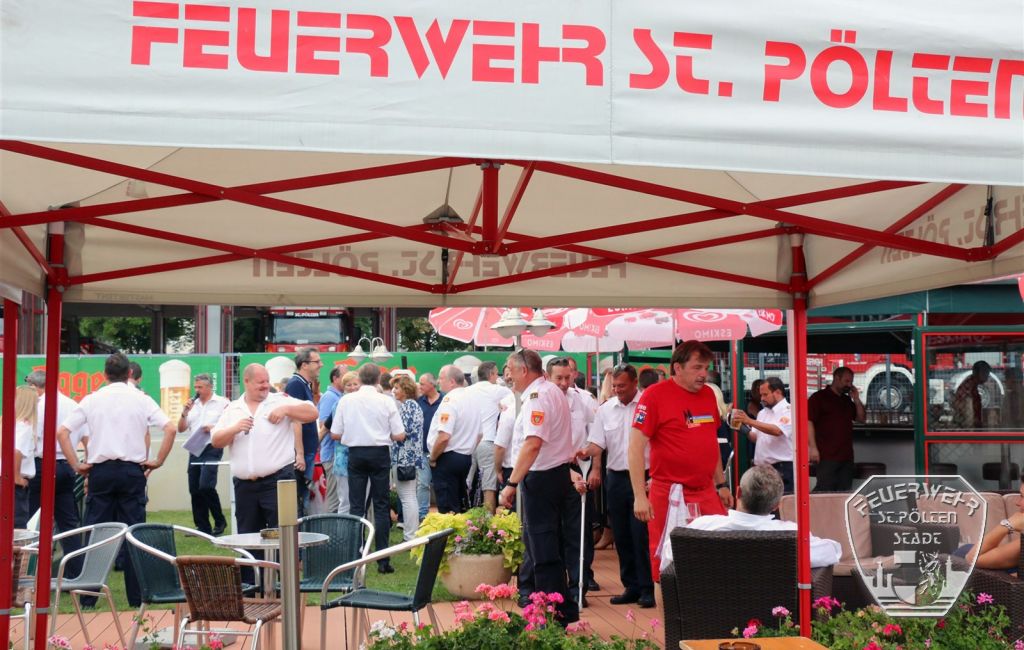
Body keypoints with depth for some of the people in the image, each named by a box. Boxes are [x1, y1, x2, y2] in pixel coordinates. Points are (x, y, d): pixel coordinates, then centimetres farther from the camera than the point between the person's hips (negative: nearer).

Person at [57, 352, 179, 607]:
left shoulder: (91, 400, 3)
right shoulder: (141, 400, 1)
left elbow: (62, 432, -1)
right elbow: (171, 429, -8)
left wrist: (77, 465, 2)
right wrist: (158, 461, 0)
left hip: (100, 470, 1)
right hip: (132, 471, -1)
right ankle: (136, 596, 6)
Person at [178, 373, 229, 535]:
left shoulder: (222, 403, -1)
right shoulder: (193, 405, 15)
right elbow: (181, 429, 15)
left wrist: (214, 428, -18)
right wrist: (185, 412, 0)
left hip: (212, 449, -6)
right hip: (195, 450, 6)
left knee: (206, 486, -18)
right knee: (194, 490, 5)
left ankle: (220, 521, -1)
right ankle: (203, 527, 13)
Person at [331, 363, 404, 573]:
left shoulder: (346, 400, -2)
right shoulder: (386, 401, -5)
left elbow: (335, 434, 0)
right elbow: (399, 435, -5)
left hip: (355, 453, 1)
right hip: (380, 453, -1)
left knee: (356, 506, 7)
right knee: (381, 506, 4)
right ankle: (383, 559, 2)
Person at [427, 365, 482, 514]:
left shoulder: (450, 399, -17)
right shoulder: (472, 398, 10)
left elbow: (444, 436, -25)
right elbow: (479, 434, 18)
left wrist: (433, 458, -11)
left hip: (448, 458, -9)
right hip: (466, 457, 9)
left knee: (448, 509, -4)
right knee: (460, 505, 15)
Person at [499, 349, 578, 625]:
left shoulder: (537, 396, -18)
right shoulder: (553, 392, 14)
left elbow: (532, 444, -29)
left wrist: (511, 483, -28)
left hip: (541, 478, -10)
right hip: (559, 473, 10)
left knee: (542, 547, -5)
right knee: (550, 543, 16)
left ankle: (559, 612, -2)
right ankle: (562, 608, 23)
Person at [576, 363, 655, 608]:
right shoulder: (605, 409, 8)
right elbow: (597, 443, 6)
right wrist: (586, 452, -16)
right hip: (616, 477, 5)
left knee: (641, 536, -6)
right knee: (621, 536, 10)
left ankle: (646, 589, 3)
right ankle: (631, 587, 20)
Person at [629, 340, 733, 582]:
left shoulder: (708, 394, 10)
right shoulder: (655, 395, -9)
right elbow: (635, 448, -12)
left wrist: (721, 484, 20)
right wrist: (640, 497, -16)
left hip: (707, 493, 6)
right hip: (669, 494, -6)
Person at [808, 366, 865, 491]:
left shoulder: (847, 400, 20)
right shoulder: (819, 397, -3)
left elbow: (861, 418, 21)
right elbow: (809, 421, -11)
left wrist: (856, 399, 7)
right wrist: (813, 447, -18)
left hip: (846, 456, 7)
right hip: (827, 456, -7)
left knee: (844, 492, 7)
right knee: (824, 490, -11)